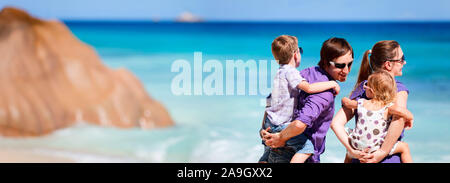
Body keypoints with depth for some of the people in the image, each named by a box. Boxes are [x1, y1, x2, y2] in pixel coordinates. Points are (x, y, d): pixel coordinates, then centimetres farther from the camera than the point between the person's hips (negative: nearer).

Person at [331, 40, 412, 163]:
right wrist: (383, 152, -23)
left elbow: (336, 123, -3)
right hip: (390, 159, -4)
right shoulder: (398, 88, -8)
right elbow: (399, 118, -29)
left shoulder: (361, 88, 6)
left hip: (360, 159, 4)